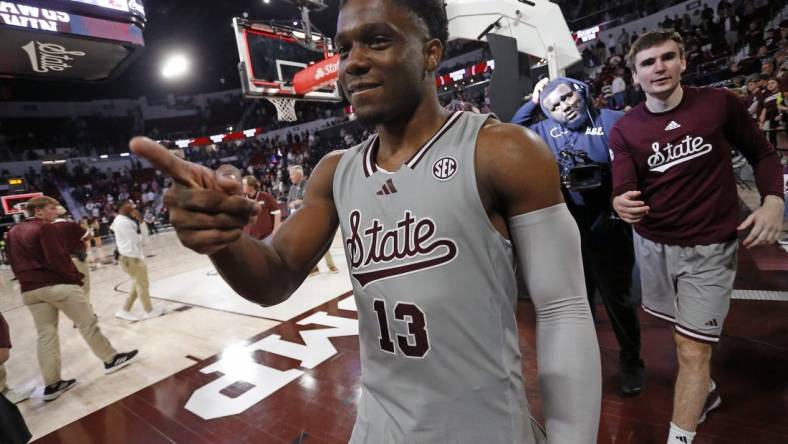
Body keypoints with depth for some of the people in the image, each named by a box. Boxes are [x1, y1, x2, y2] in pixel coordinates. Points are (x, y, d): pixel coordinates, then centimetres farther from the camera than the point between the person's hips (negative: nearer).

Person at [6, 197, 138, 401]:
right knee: (88, 323, 3)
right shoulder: (44, 227, -10)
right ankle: (111, 359, 11)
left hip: (29, 291, 8)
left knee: (45, 335, 9)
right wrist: (75, 277, -8)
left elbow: (14, 264, 18)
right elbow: (57, 259, -17)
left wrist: (27, 280, 22)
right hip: (58, 284, -8)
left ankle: (52, 384, 13)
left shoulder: (13, 232, 15)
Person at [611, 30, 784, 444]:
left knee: (692, 350, -3)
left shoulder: (719, 103, -6)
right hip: (653, 244, 3)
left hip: (708, 247, -2)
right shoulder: (625, 129, -5)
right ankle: (706, 391, 50)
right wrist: (622, 204, -39)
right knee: (683, 332, 22)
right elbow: (622, 188, -15)